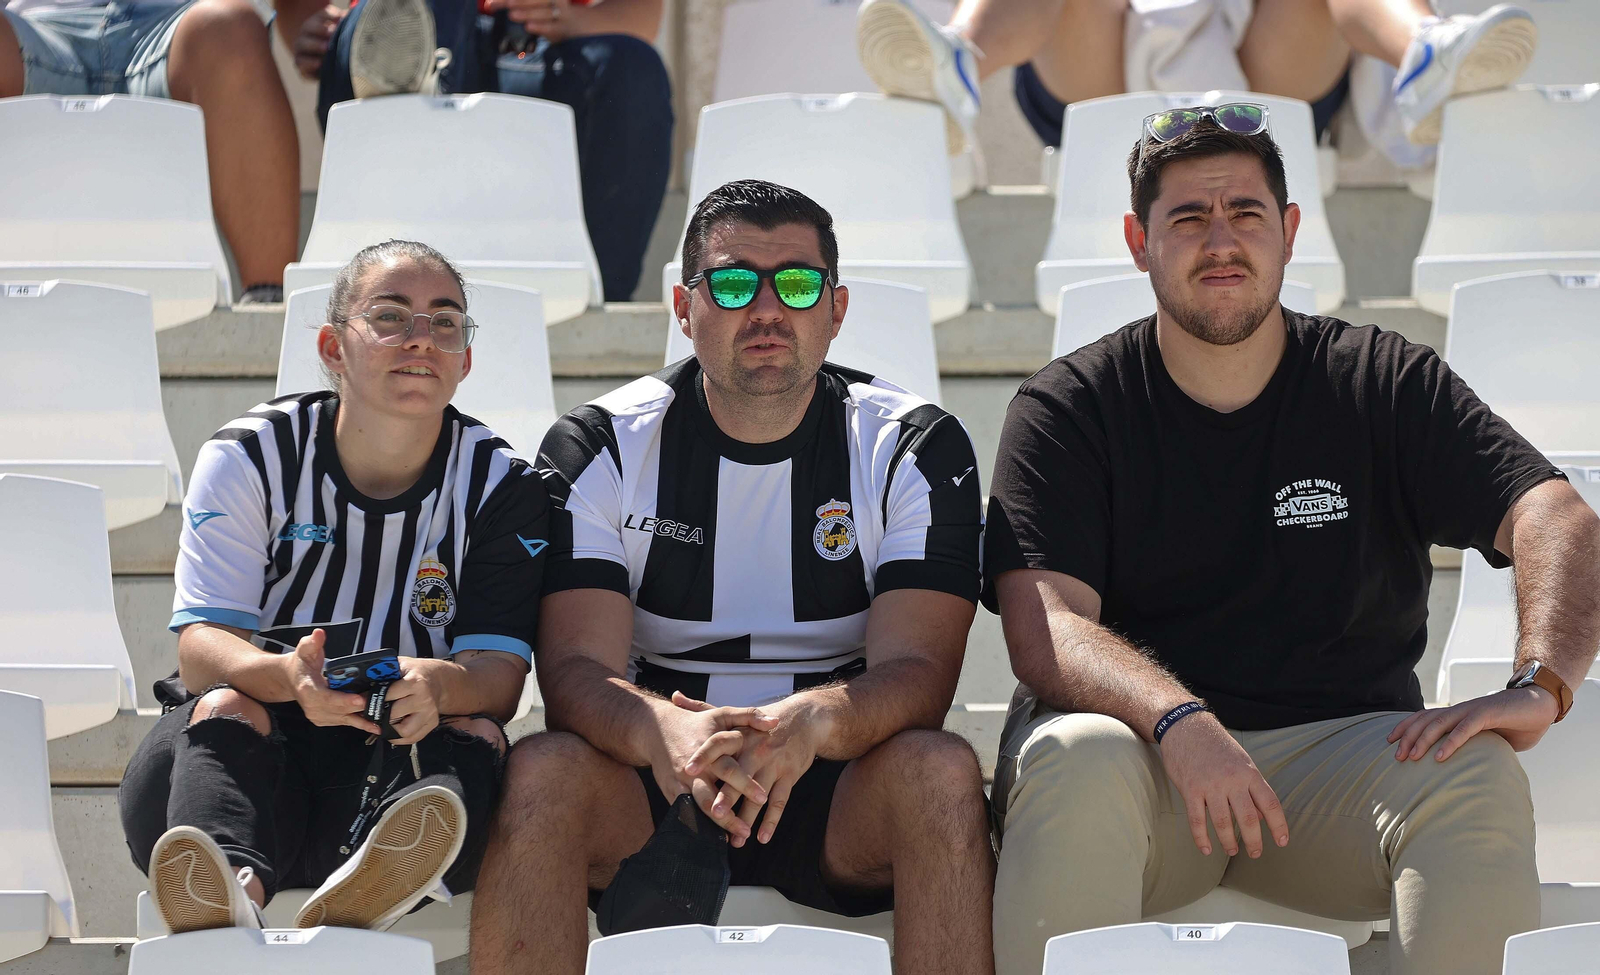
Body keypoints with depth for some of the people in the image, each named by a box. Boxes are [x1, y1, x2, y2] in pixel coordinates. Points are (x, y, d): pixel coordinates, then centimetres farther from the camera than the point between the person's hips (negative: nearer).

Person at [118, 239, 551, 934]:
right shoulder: (248, 456, 1)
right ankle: (231, 890, -64)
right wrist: (288, 678, -37)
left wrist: (442, 686, -36)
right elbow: (201, 649, -11)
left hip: (409, 757, 1)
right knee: (222, 707, -30)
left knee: (476, 732, -29)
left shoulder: (501, 485, 2)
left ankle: (360, 896, -61)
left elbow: (500, 673, -9)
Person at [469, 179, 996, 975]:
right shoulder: (598, 448, 1)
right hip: (648, 796, 0)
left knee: (940, 772, -32)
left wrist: (816, 722, -37)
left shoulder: (916, 447, 0)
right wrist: (659, 729, -37)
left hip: (840, 798, 0)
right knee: (541, 771, -31)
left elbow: (918, 672, -12)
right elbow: (575, 673, -11)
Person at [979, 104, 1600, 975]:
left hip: (1341, 744, 1)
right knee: (1073, 762, -36)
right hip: (1139, 740, -1)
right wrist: (1179, 722, -32)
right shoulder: (1065, 409, 4)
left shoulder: (1384, 383, 8)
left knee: (1478, 778, -30)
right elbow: (1042, 627, -11)